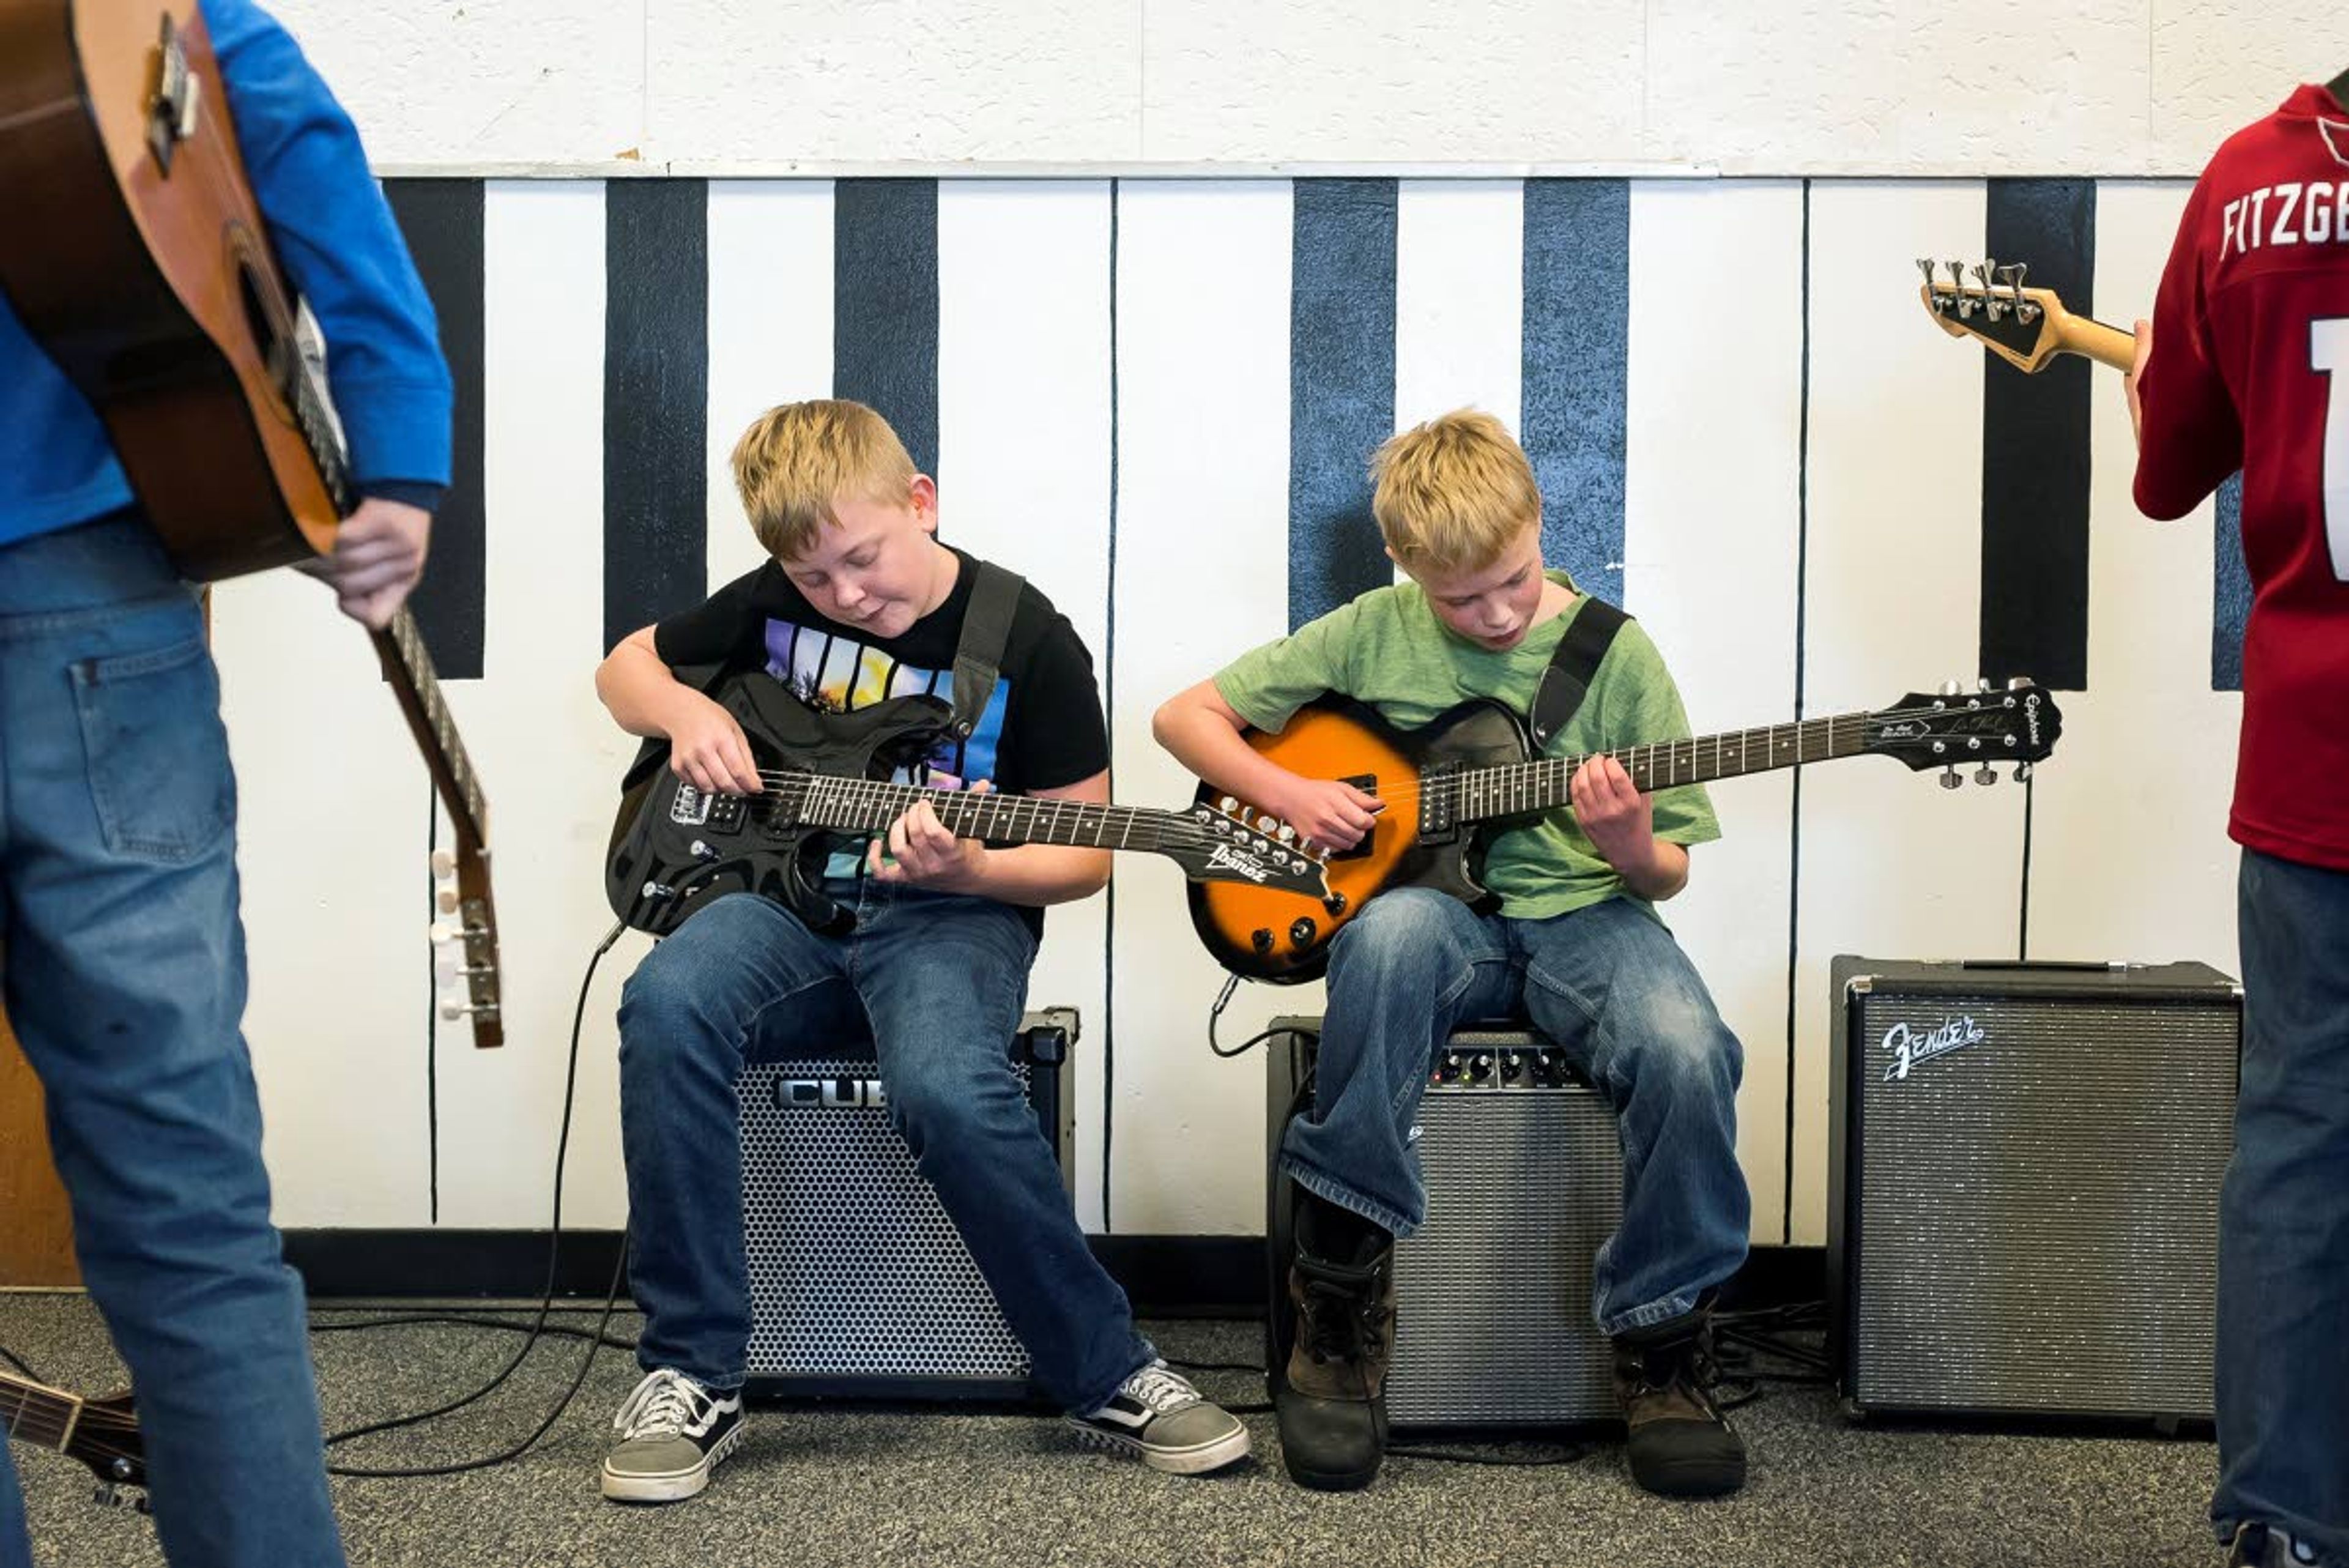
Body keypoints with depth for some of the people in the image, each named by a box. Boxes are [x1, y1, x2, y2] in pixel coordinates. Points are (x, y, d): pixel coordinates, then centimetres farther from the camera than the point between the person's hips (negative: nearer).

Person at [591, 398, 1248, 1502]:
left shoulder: (1028, 641, -5)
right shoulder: (772, 605, 6)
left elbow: (1085, 853, -1)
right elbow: (625, 667, 22)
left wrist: (970, 869, -21)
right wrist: (685, 712, -1)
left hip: (952, 916, -3)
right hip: (789, 901, 4)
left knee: (947, 1087, -37)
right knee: (668, 1005, -31)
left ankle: (1107, 1378, -15)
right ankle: (692, 1376, -19)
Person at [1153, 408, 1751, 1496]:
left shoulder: (1614, 653, 3)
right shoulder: (1372, 634, 4)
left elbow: (1670, 876, 7)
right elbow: (1184, 717, 9)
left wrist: (1633, 851, -17)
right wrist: (1288, 796, -7)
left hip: (1581, 913, 1)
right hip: (1435, 909, 0)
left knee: (1689, 1055, -33)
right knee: (1395, 932, -39)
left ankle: (1661, 1348, -8)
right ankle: (1339, 1314, -29)